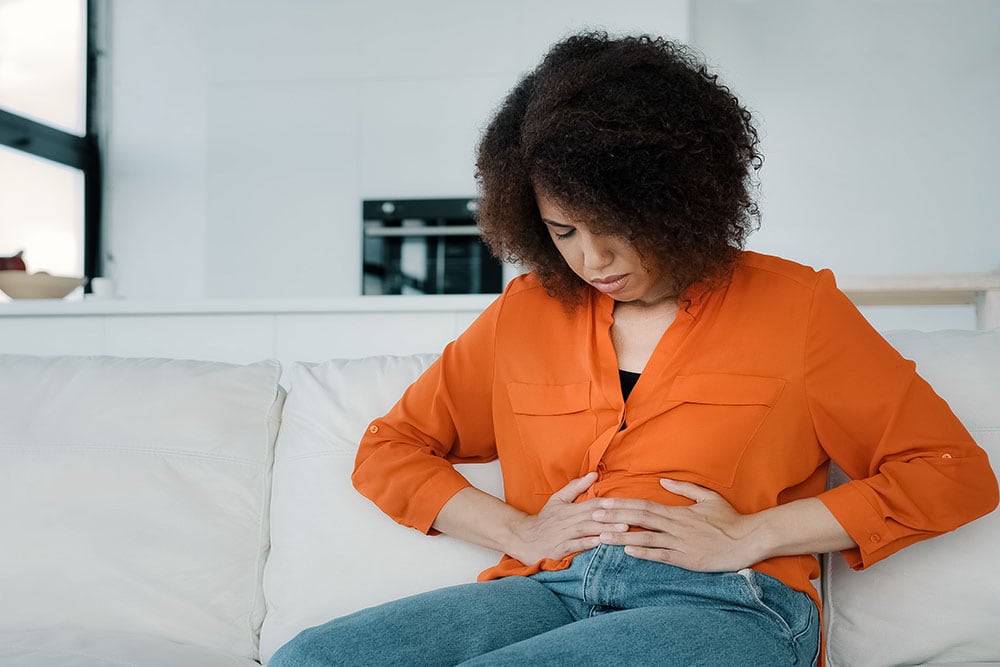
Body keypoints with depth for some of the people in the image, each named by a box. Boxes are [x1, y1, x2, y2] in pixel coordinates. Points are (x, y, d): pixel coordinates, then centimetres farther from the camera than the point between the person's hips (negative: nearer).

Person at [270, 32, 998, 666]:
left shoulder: (792, 305, 9)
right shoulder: (524, 312, 16)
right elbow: (388, 449, 20)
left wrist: (748, 536, -5)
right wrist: (518, 530, 3)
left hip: (727, 605, -3)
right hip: (554, 591, 4)